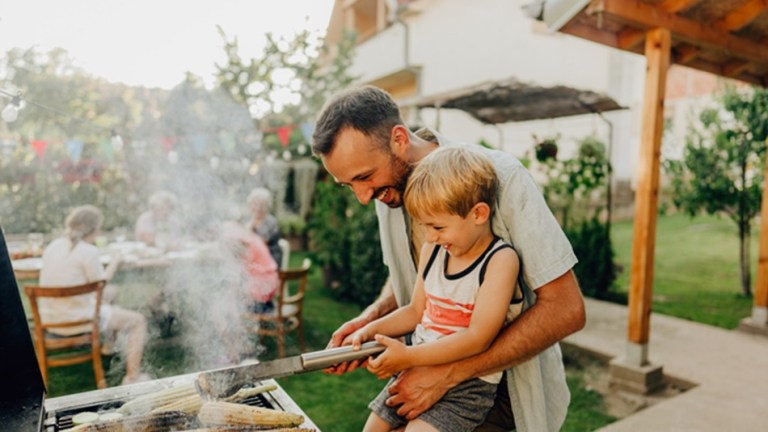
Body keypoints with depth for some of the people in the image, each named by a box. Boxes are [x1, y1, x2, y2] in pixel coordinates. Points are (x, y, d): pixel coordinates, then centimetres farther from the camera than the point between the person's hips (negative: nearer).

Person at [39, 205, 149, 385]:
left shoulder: (53, 246, 4)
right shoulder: (89, 251, -20)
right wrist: (114, 263, 2)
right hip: (77, 320, -9)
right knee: (138, 320, 4)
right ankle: (132, 377, 7)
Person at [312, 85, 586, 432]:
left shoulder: (501, 176, -23)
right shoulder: (388, 187, -4)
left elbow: (566, 310, -24)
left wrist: (448, 374, -25)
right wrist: (371, 318, -8)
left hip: (505, 376, -5)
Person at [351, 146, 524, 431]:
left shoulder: (500, 259, -18)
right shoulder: (432, 250, 3)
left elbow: (478, 337, -23)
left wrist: (409, 356, -24)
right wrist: (372, 329, -3)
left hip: (468, 383, -6)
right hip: (417, 371, 7)